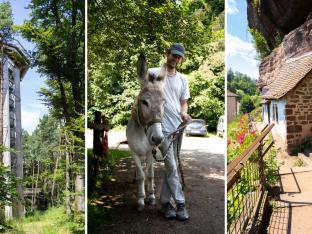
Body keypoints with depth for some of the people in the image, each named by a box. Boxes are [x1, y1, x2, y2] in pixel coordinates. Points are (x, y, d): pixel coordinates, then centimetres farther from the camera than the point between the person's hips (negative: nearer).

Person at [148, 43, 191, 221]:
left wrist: (184, 113, -5)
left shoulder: (183, 79, 13)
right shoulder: (155, 73, -2)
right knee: (172, 167, -4)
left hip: (178, 127, 6)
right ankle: (180, 203, 7)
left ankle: (165, 202, 24)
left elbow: (183, 102, 14)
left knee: (170, 166, 12)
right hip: (163, 127, -5)